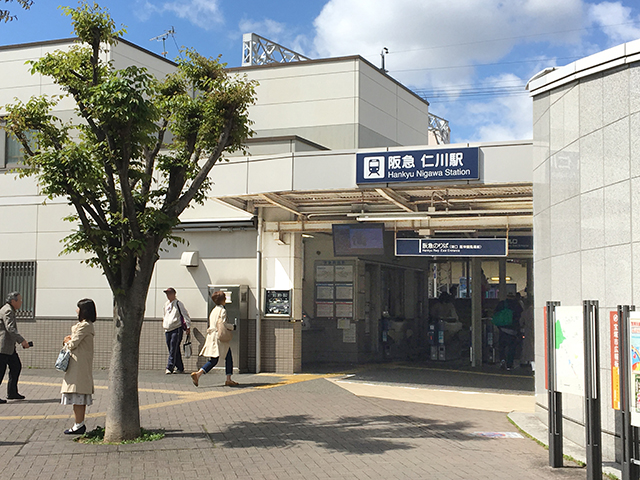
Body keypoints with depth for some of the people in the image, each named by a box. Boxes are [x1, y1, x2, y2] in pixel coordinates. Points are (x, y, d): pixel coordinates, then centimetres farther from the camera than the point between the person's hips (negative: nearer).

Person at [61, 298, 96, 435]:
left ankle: (79, 425, -5)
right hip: (83, 365, 10)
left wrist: (67, 341, 3)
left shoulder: (84, 326, -16)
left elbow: (73, 345, -18)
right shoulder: (87, 325, 16)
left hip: (79, 365, -10)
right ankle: (80, 424, 17)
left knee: (77, 394, -8)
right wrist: (70, 340, 3)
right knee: (81, 396, 12)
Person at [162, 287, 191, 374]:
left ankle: (169, 368, -16)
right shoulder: (166, 304, 16)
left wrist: (188, 326, -13)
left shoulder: (178, 304, -5)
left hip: (176, 329, -7)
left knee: (173, 350, -12)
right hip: (167, 330, 7)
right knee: (174, 350, 8)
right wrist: (164, 323, 26)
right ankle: (180, 368, 15)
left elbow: (186, 315, -8)